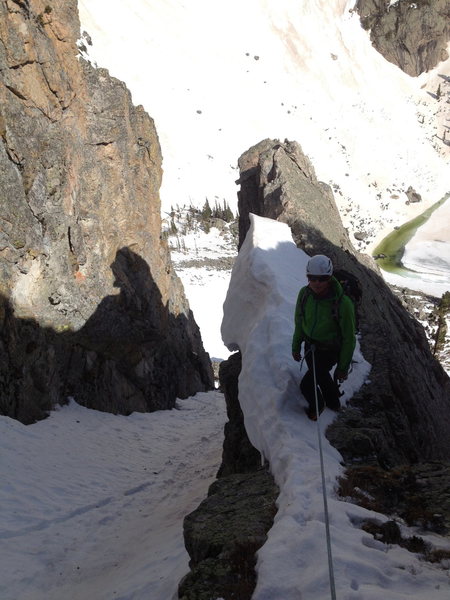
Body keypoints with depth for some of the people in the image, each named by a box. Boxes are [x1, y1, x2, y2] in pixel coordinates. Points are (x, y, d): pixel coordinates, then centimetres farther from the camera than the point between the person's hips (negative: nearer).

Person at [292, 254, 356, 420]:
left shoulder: (343, 304, -33)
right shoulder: (304, 293, -19)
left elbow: (349, 339, -20)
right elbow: (299, 321, 0)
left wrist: (343, 368, -12)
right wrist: (296, 346, 10)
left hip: (329, 350, -5)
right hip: (310, 344, 5)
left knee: (307, 385, -3)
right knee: (321, 375, 27)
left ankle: (317, 405, 32)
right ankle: (333, 402, 58)